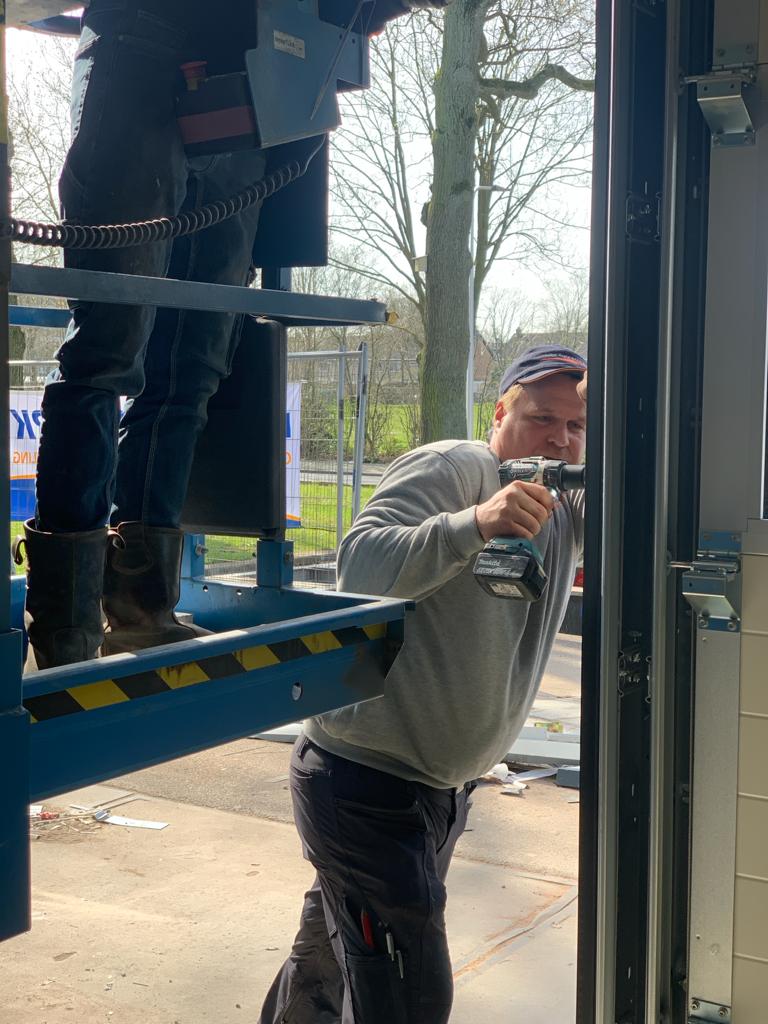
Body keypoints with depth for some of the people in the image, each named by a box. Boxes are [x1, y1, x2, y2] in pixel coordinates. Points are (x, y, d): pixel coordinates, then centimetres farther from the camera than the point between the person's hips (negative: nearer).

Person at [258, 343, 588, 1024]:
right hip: (366, 782, -8)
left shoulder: (568, 509, 10)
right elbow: (360, 563, -29)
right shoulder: (448, 470, -16)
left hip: (443, 787, 8)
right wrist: (477, 524, -41)